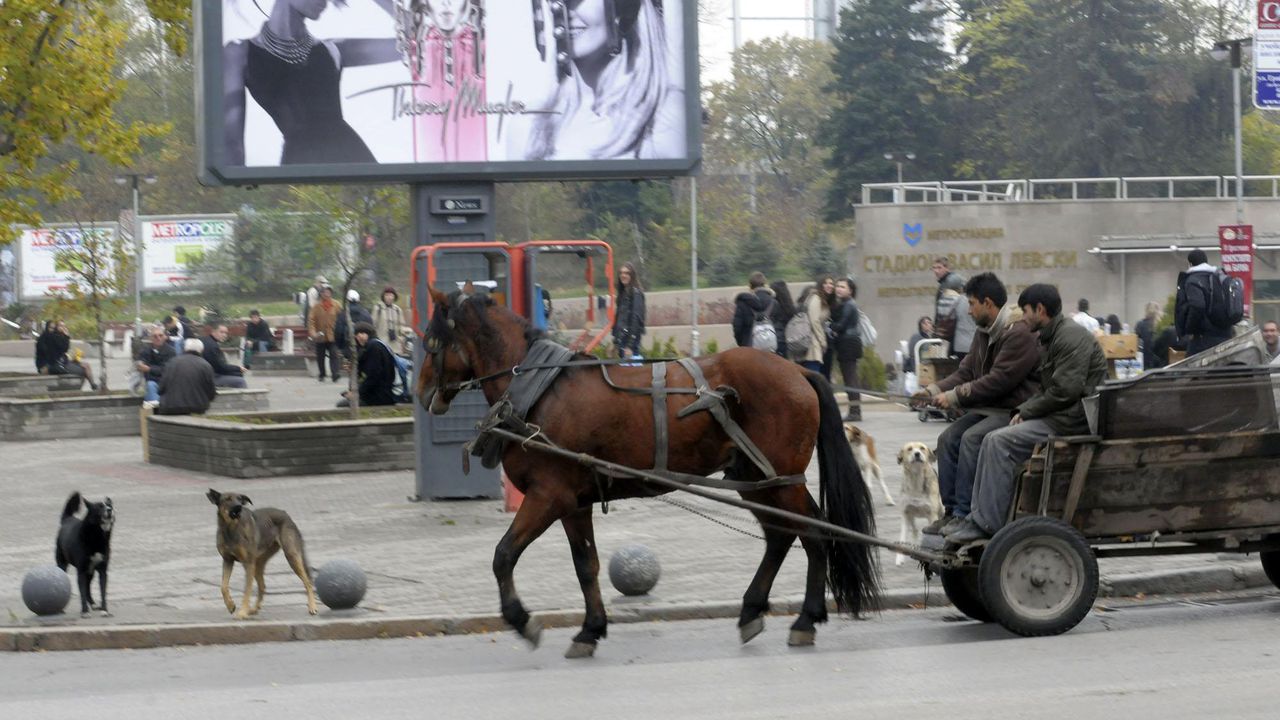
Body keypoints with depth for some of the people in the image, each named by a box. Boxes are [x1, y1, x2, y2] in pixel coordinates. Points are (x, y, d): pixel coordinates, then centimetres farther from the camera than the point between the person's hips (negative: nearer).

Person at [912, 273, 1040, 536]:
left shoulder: (1019, 334, -17)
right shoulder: (984, 332, 13)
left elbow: (998, 381, -23)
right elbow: (966, 371, 14)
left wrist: (955, 396, -19)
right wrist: (935, 390, -2)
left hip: (1013, 411, -9)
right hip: (987, 407, 9)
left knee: (972, 439, -28)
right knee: (948, 438, -9)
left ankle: (965, 514, -24)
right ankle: (951, 510, -6)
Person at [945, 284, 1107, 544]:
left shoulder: (1072, 337, -13)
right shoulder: (1052, 338, 20)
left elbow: (1066, 390, -21)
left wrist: (1028, 411, -11)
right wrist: (1024, 410, 4)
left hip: (1072, 420, -10)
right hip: (1058, 416, 10)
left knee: (1001, 442, -19)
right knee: (993, 440, 1)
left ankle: (987, 525, -18)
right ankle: (978, 518, -4)